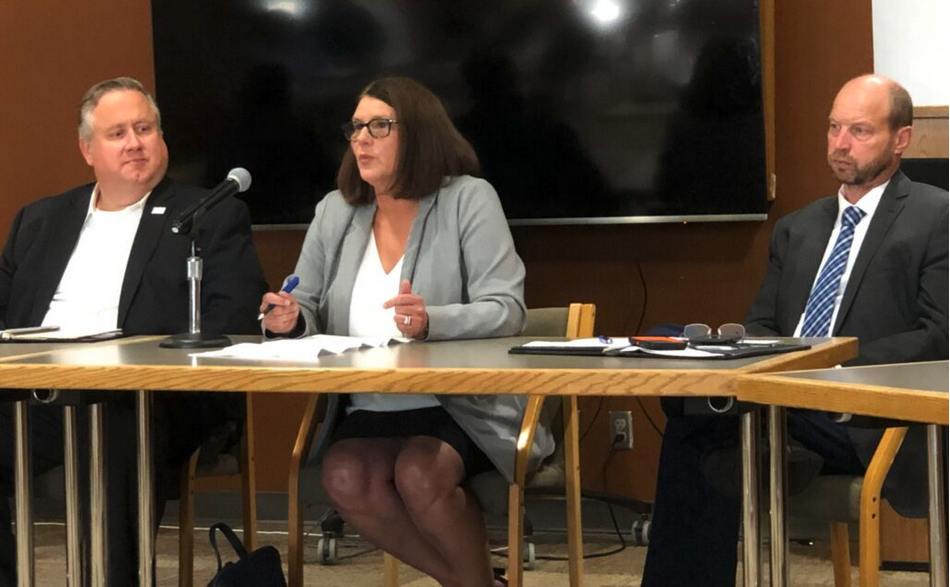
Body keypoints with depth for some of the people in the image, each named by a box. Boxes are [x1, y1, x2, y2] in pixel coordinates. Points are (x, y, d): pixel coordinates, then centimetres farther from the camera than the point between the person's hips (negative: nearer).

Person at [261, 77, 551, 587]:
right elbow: (307, 314, 14)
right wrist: (291, 319, -11)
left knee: (418, 474, -33)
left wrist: (431, 322, -30)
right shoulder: (334, 211, 11)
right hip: (366, 411, 4)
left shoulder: (468, 200, -3)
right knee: (345, 478, -27)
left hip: (464, 407, -4)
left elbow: (506, 311, -11)